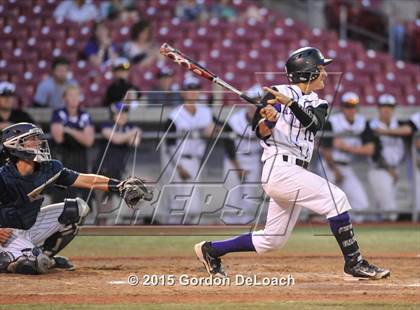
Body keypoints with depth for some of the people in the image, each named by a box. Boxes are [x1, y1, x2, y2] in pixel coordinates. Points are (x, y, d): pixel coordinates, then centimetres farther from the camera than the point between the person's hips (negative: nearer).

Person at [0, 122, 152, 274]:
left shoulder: (47, 169, -6)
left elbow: (86, 180, -6)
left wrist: (120, 186, -15)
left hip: (32, 226, 7)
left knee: (77, 208, -2)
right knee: (34, 265, -34)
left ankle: (45, 254, 8)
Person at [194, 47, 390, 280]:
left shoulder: (318, 104, 17)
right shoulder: (277, 94, 0)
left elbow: (315, 123, -7)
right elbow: (262, 133, -4)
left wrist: (290, 103, -23)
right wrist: (266, 120, -27)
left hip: (295, 173, 8)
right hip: (280, 167, -8)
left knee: (272, 240, 9)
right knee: (336, 198, -19)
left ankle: (211, 250, 22)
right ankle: (354, 264, -17)